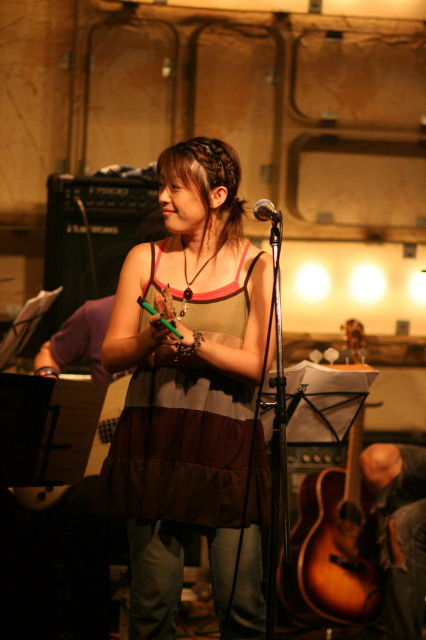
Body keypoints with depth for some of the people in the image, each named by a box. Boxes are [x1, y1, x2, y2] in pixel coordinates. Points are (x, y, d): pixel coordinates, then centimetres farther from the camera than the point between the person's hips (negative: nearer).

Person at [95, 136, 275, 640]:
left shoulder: (255, 267, 2)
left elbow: (258, 364, -6)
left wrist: (192, 341, -16)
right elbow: (111, 354, 7)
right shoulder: (145, 259, 9)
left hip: (227, 443, -2)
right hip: (152, 439, 2)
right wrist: (150, 339, -13)